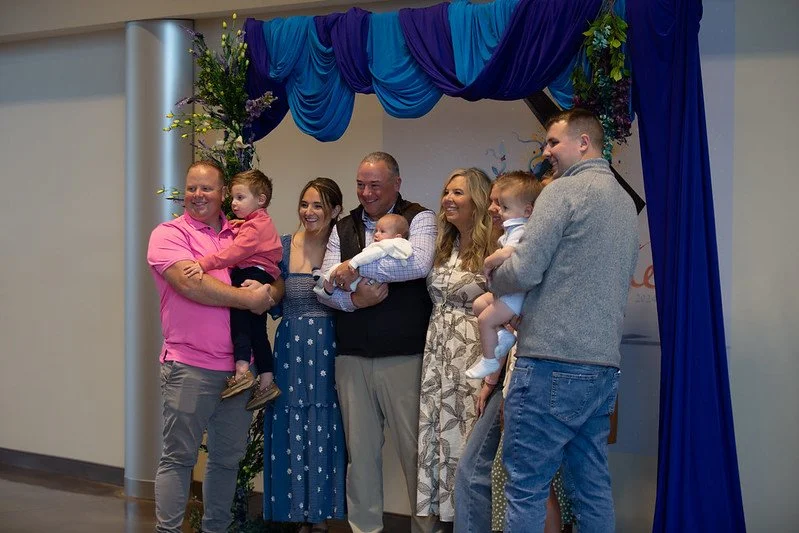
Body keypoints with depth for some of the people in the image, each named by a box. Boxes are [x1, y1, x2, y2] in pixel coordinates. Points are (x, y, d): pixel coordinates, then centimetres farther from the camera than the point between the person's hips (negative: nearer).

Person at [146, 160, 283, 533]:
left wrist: (269, 292, -12)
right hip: (189, 367, -5)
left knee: (228, 458, 13)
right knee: (178, 457, -1)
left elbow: (277, 282, 13)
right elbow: (188, 282, -17)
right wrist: (248, 298, -14)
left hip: (238, 367, 6)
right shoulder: (169, 233, -1)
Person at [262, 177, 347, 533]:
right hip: (290, 351, 2)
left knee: (324, 434, 2)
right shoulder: (283, 246, 5)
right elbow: (276, 306, 5)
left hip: (328, 353, -2)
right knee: (292, 434, 5)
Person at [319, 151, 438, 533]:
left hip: (405, 355, -4)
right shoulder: (343, 228, 14)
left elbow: (419, 262, -20)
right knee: (359, 449, 10)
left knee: (414, 447, 0)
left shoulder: (419, 219, 0)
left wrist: (355, 266, -15)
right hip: (352, 356, 4)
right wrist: (353, 299, -13)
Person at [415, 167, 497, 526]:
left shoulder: (493, 250, -10)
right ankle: (437, 514, 19)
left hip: (472, 358, -7)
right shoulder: (443, 248, 13)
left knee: (465, 445, -2)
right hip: (436, 356, 7)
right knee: (434, 442, 9)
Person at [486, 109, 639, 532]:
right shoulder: (624, 200, 18)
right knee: (592, 484, 12)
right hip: (603, 365, 8)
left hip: (552, 364, -8)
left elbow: (523, 272, -14)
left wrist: (494, 275, 8)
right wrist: (511, 256, 13)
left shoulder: (564, 190, -7)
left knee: (525, 485, -3)